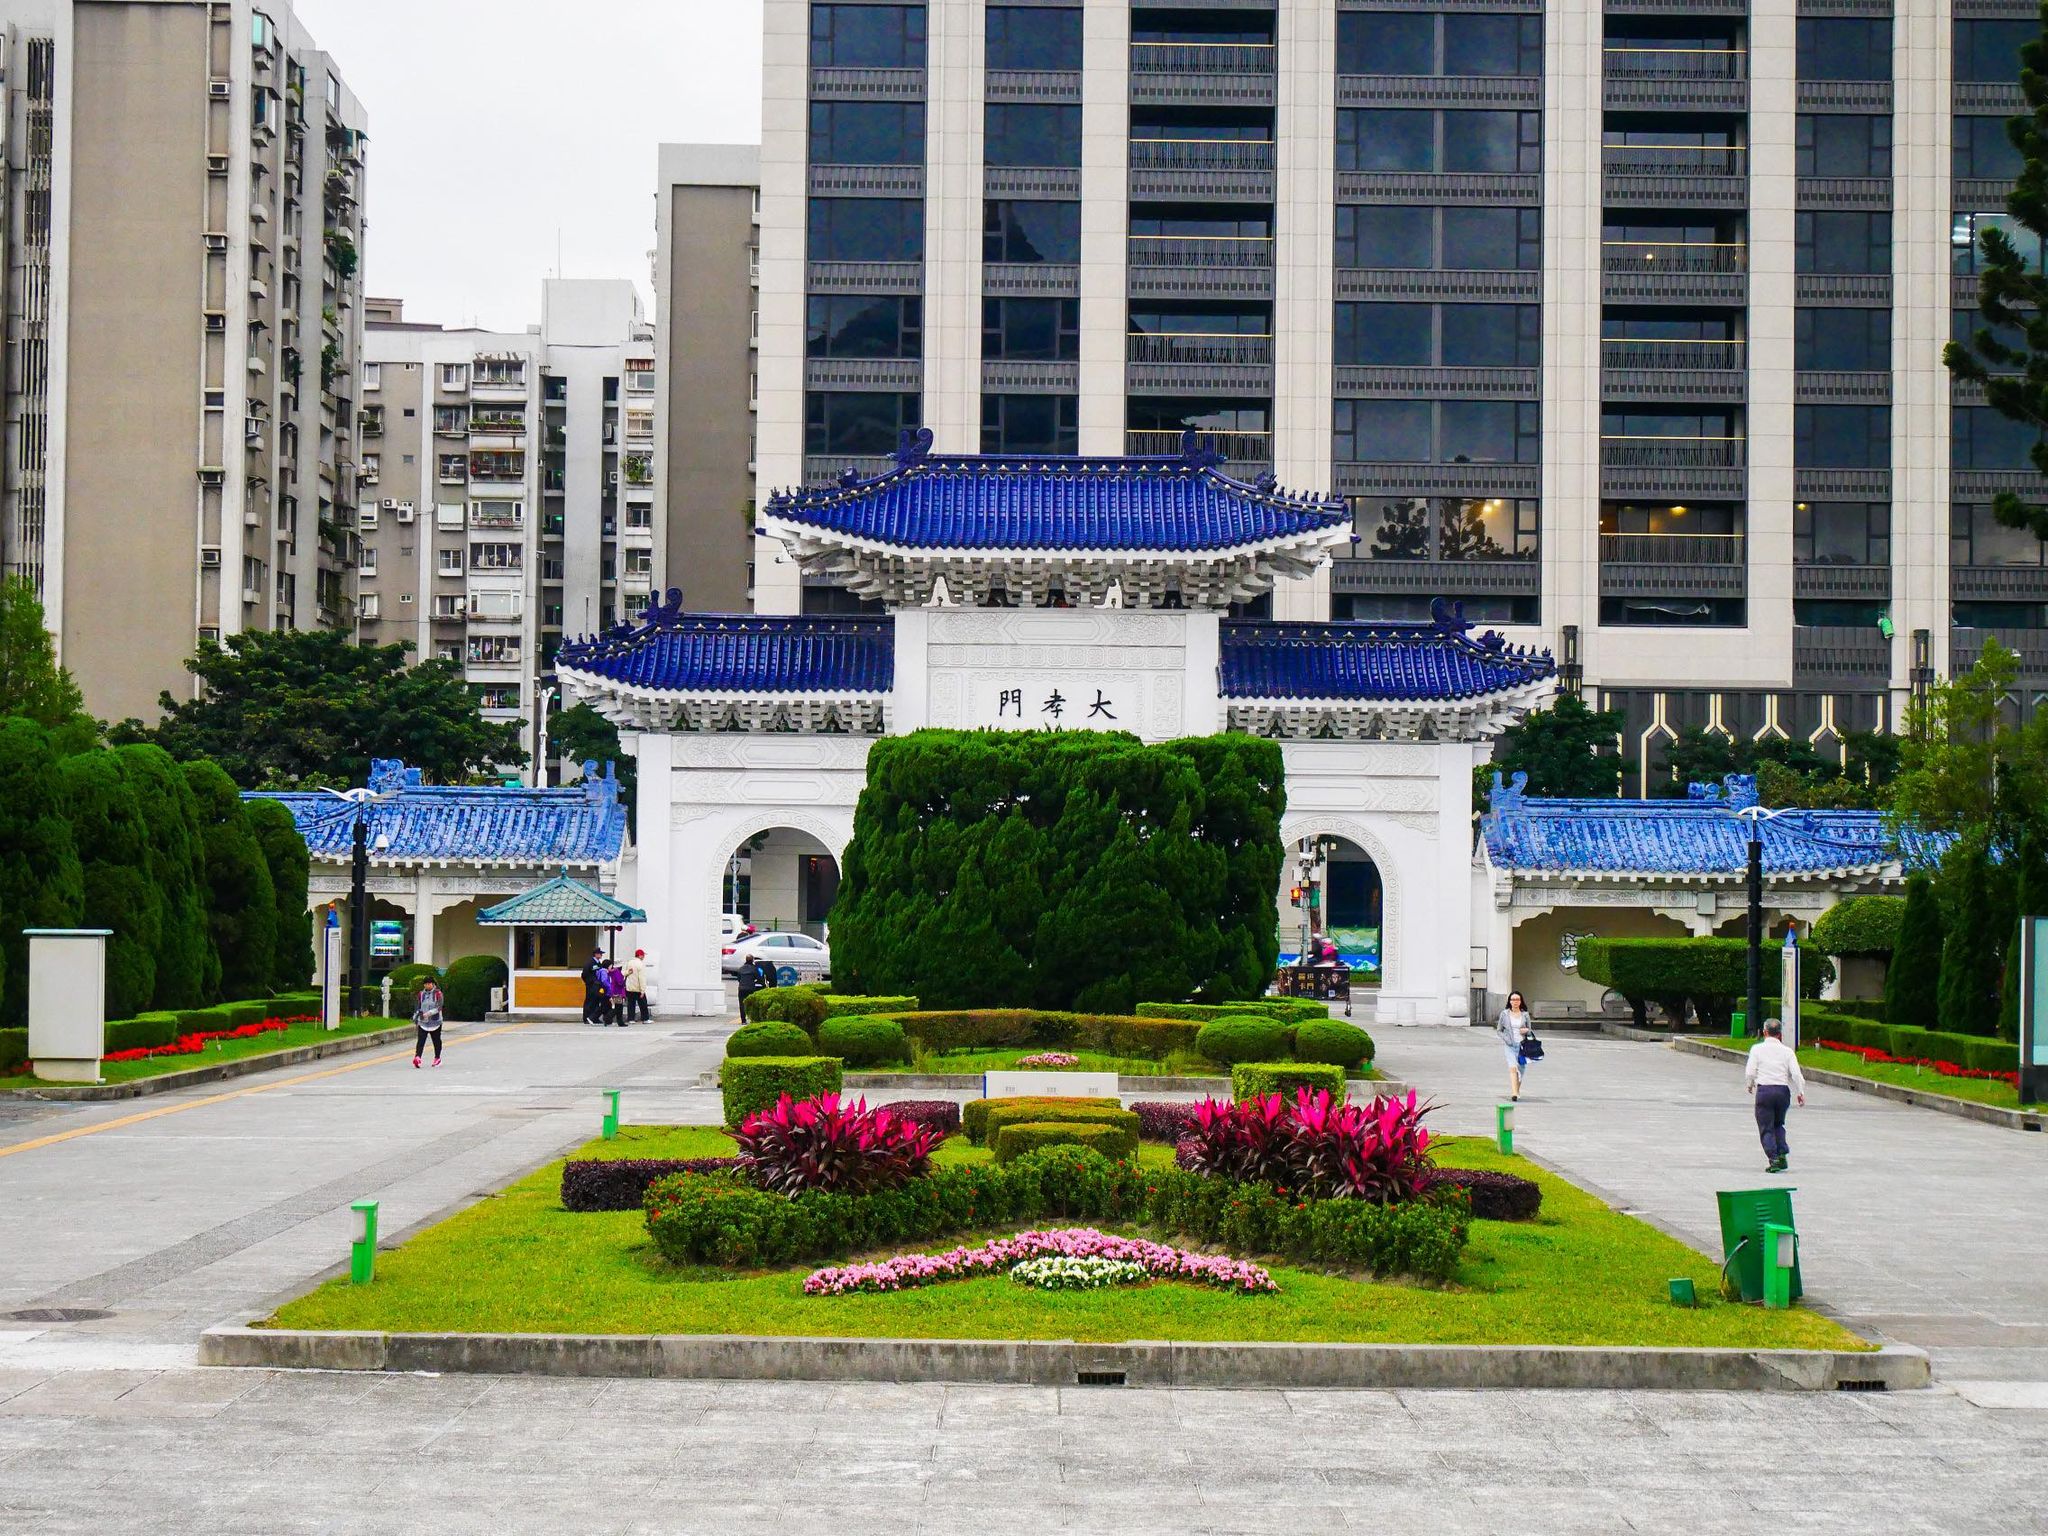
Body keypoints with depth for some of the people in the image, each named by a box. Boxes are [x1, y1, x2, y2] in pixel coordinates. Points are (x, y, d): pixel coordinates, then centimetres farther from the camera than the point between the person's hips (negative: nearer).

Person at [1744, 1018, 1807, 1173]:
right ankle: (1782, 1155, 7)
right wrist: (1800, 1092, 6)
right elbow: (1796, 1074, -3)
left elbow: (1750, 1072, -4)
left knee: (1766, 1128, 3)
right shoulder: (1787, 1051, 4)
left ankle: (1773, 1159, -9)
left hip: (1764, 1090, -3)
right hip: (1783, 1090, 3)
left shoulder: (1757, 1049, -1)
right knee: (1778, 1125, 21)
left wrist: (1750, 1085, 16)